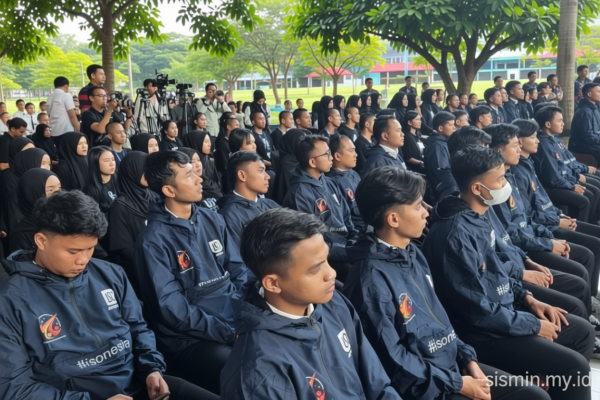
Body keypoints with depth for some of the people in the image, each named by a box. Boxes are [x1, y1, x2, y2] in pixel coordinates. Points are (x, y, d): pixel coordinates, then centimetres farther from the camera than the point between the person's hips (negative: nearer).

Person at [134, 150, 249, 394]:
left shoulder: (212, 220, 10)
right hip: (191, 338, -6)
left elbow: (239, 271, 11)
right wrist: (229, 333, -17)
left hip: (238, 319, 7)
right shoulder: (153, 241, -10)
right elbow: (173, 310, -14)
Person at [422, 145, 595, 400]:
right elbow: (477, 309, -25)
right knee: (574, 366, -14)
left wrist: (528, 298, 4)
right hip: (482, 333, -10)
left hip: (503, 313, 10)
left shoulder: (480, 216, 3)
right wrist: (534, 325, -13)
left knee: (583, 331, 15)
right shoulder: (455, 235, -27)